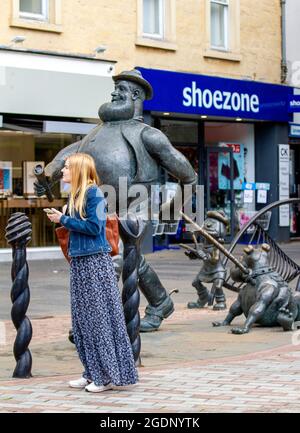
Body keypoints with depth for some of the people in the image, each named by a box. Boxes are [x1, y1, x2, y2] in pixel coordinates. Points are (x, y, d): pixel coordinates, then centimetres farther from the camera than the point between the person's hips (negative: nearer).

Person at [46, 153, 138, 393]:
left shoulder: (94, 193, -10)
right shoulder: (75, 195, 14)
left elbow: (94, 227, -16)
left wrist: (63, 219, -11)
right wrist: (60, 218, 4)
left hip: (96, 262, -9)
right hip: (79, 262, 9)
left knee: (100, 317, -4)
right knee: (82, 319, 10)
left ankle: (111, 375, 2)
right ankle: (93, 372, 18)